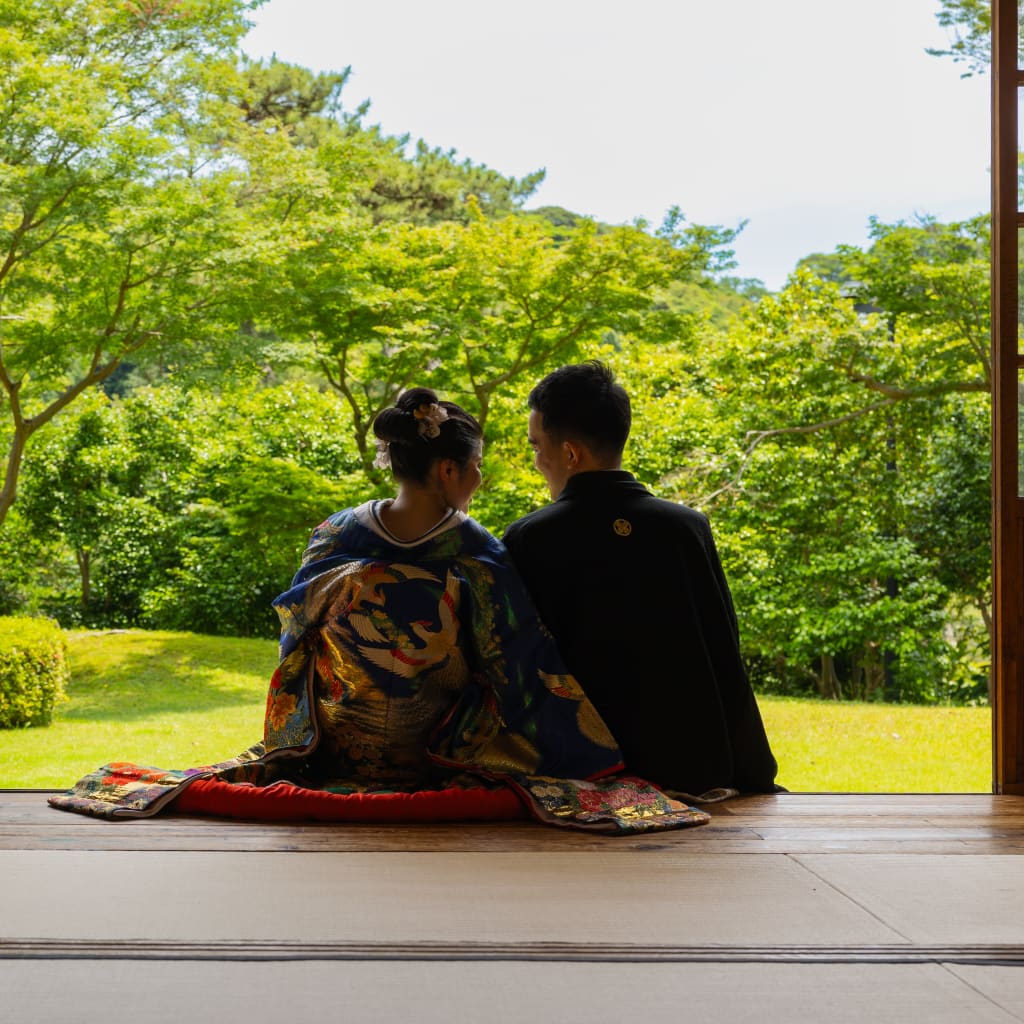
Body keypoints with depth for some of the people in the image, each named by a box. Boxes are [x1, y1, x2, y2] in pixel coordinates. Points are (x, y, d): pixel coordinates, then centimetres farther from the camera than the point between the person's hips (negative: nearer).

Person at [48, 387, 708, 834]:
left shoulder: (334, 541, -12)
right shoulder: (478, 558, -20)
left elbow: (297, 645, 0)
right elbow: (525, 669, -17)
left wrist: (291, 749, 16)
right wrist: (605, 754, -8)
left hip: (338, 755, 3)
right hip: (439, 762, -2)